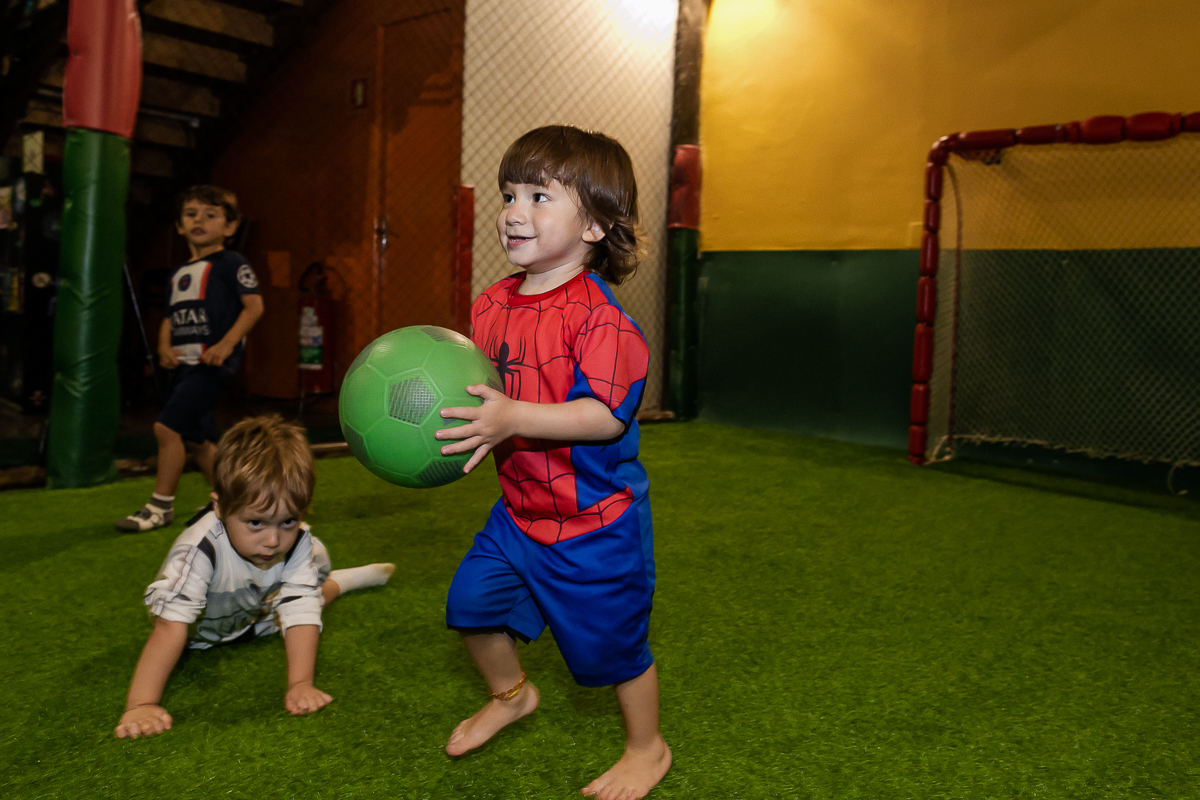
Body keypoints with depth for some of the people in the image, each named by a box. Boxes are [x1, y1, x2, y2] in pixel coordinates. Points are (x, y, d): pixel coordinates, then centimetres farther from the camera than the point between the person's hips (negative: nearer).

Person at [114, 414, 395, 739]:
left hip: (260, 617, 2)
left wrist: (300, 684, -42)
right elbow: (170, 625, -48)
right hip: (204, 632, -2)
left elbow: (300, 612, -34)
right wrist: (141, 705, -53)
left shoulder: (298, 542, -34)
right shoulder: (200, 550, -45)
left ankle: (336, 582, 34)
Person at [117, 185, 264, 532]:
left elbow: (254, 305, -12)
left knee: (167, 426, -14)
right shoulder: (178, 273, 19)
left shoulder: (230, 263, -4)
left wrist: (227, 343, -20)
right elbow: (170, 318, 22)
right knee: (201, 439, 13)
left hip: (213, 362, -8)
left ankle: (161, 504, -1)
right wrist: (164, 347, 2)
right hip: (183, 363, 8)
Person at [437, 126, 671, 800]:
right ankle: (512, 695, 45)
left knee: (612, 641, 7)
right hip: (522, 509, 7)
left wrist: (514, 418, -38)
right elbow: (482, 392, 14)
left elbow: (606, 415, -30)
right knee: (472, 601, 16)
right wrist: (459, 417, -5)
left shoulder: (596, 312, -23)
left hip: (595, 521, -7)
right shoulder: (493, 304, 2)